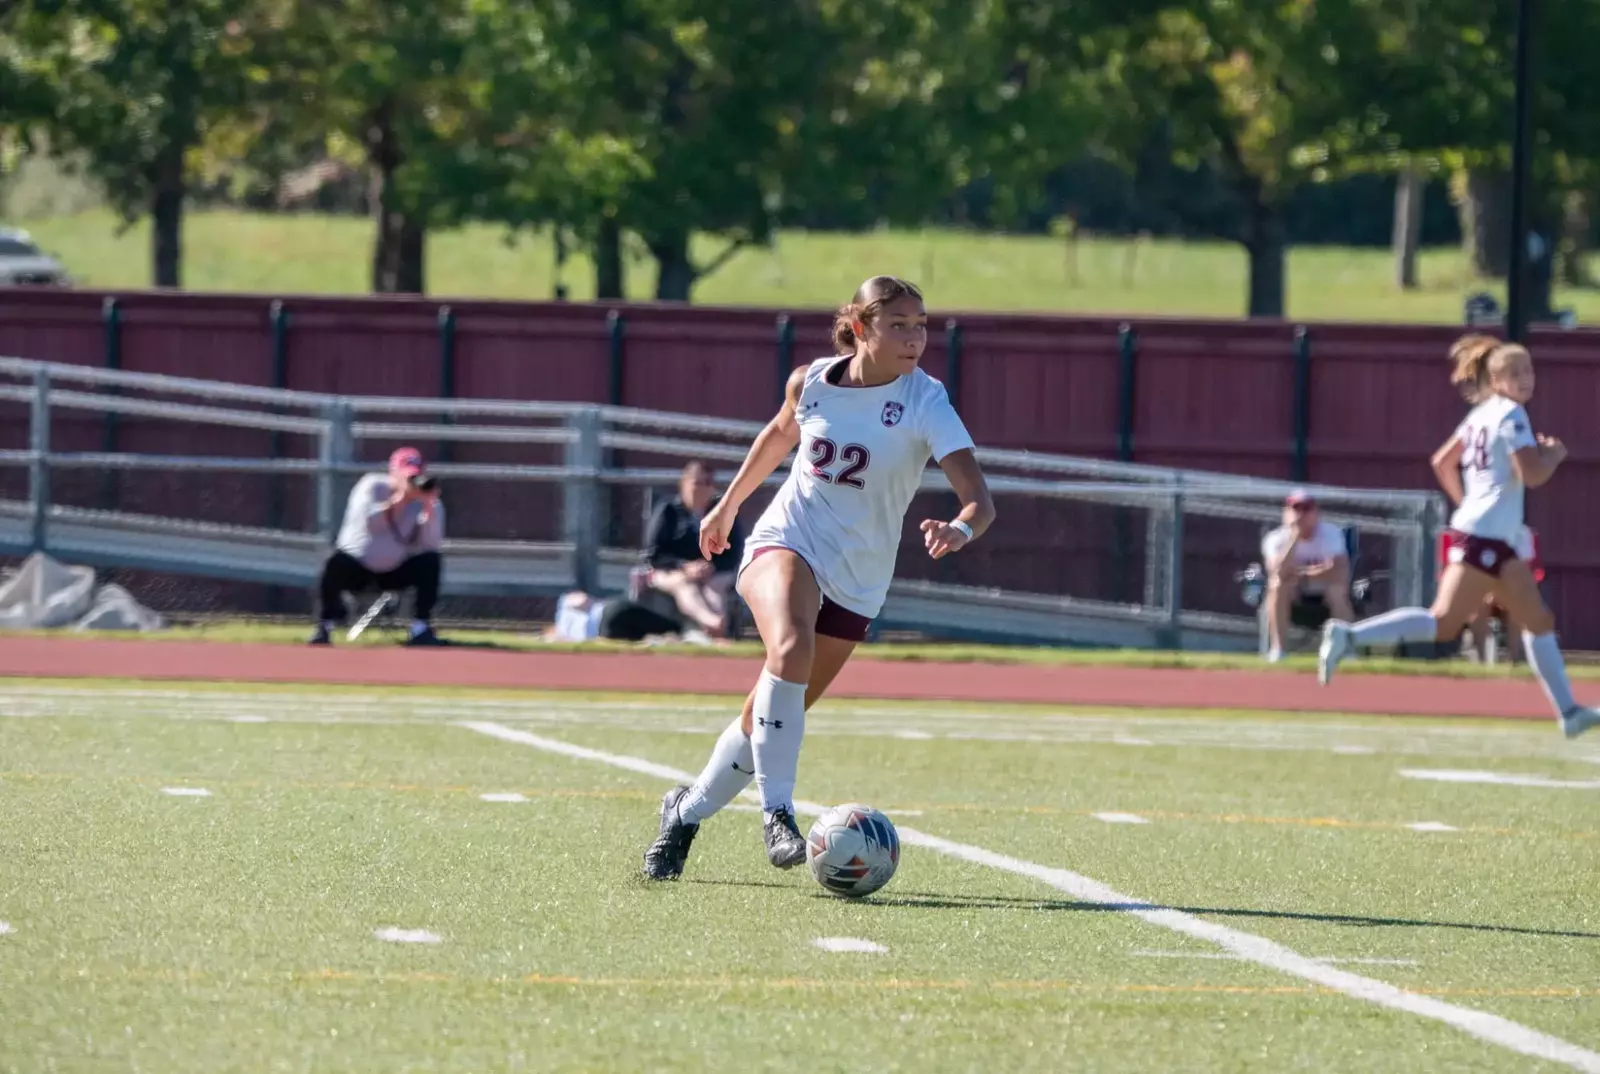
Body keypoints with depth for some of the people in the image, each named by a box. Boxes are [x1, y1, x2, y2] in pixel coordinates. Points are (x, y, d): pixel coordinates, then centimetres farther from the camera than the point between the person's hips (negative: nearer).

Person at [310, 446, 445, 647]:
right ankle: (325, 627, -16)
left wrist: (429, 508, -31)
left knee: (431, 561, -22)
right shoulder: (373, 486, -12)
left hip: (396, 572, 3)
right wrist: (397, 501, -35)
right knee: (336, 564, -34)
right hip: (357, 565, -3)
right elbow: (366, 522, -29)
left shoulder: (427, 502, -8)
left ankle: (420, 628, -14)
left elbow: (431, 545, -21)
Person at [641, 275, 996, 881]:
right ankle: (777, 812, -30)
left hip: (856, 581, 1)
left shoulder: (926, 404, -14)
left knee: (770, 717, 6)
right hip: (786, 540, -1)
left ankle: (688, 811, 31)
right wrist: (728, 505, 26)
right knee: (791, 648, -33)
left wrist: (960, 530, -48)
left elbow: (979, 499, -25)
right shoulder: (811, 382, -5)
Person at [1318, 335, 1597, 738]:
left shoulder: (1483, 414, 17)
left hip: (1499, 541, 10)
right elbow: (1532, 474, -19)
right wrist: (1554, 454, 0)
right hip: (1484, 537, -10)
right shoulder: (1511, 415, -9)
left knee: (1539, 621, 13)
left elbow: (1442, 462, 22)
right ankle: (1349, 636, -22)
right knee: (1444, 622, -17)